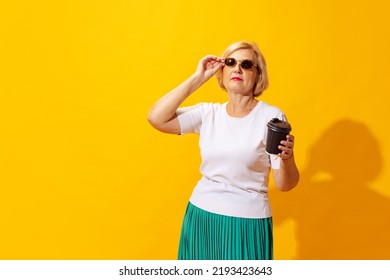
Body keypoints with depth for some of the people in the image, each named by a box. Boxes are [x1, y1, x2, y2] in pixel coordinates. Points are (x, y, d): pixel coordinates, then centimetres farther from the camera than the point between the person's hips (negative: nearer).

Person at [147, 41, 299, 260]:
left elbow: (285, 185, -8)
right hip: (201, 217, 3)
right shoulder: (207, 113, 2)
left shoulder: (271, 116, -8)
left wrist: (287, 158, -30)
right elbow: (157, 118, -12)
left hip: (247, 223, -3)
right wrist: (197, 78, -8)